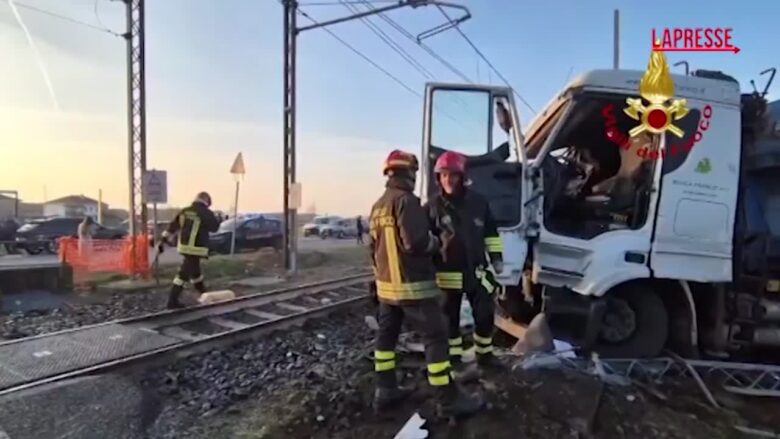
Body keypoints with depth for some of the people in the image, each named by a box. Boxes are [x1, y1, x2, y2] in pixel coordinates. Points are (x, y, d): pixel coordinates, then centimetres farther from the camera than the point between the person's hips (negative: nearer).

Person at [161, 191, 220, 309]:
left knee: (195, 270, 22)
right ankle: (172, 301, -7)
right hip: (195, 248, -7)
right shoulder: (206, 213, -10)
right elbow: (214, 227, 1)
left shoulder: (184, 211, 7)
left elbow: (172, 226, 4)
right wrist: (216, 220, 20)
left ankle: (204, 293, 41)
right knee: (184, 273, -6)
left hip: (184, 246, 7)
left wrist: (163, 239, 5)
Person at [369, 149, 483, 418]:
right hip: (413, 286, -9)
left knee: (386, 335, 14)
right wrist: (436, 242, -6)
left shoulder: (377, 206, 11)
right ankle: (448, 400, 3)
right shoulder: (406, 201, -16)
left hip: (386, 284, 9)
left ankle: (385, 390, 23)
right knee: (436, 337, -2)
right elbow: (416, 242, -25)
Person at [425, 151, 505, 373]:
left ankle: (485, 354, 29)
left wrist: (496, 257, 5)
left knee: (485, 314, 10)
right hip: (448, 272, -2)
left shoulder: (478, 202, 2)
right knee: (450, 317, 9)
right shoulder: (432, 206, -5)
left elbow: (490, 232, 10)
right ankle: (454, 358, 25)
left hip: (476, 270, 2)